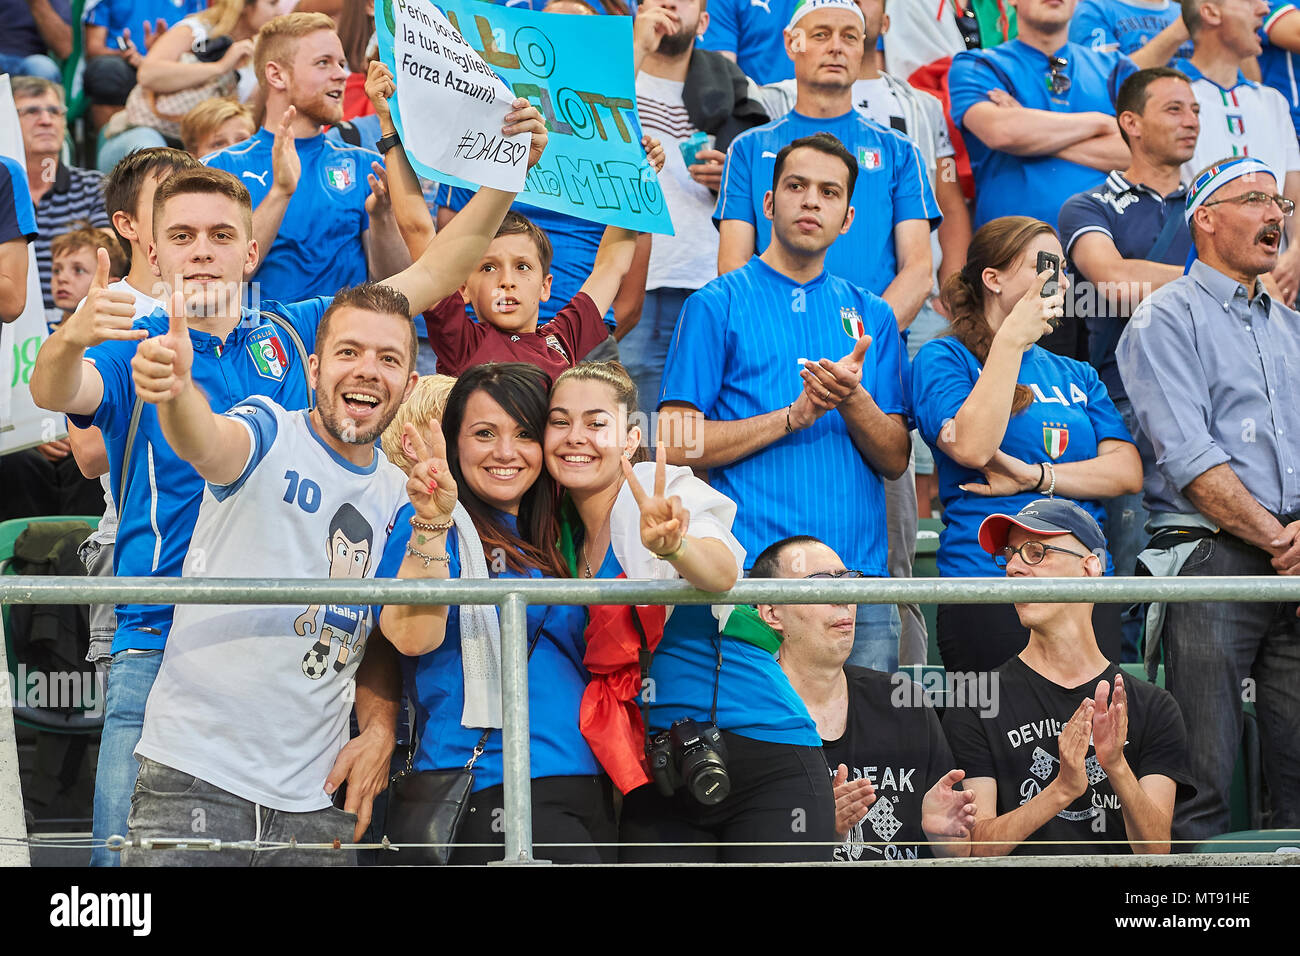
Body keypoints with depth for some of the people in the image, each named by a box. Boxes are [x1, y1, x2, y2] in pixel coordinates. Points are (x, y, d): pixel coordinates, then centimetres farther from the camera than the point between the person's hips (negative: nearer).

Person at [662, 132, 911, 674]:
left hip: (861, 573, 4)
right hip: (752, 575, -3)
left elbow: (895, 460, 11)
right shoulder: (718, 305, 5)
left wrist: (851, 400, -9)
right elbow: (677, 445, -4)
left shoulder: (871, 315, 17)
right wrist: (795, 414, -10)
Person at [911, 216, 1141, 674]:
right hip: (988, 582, -5)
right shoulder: (944, 358, 4)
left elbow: (1127, 472, 8)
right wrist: (1011, 341, -13)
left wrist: (1034, 476, -6)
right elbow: (971, 447, -15)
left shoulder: (1076, 375, 21)